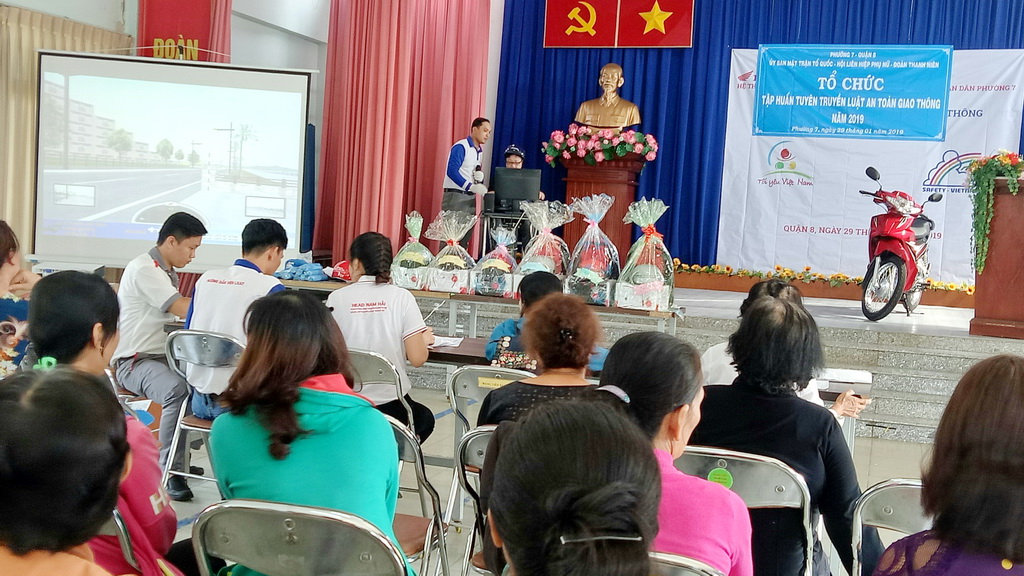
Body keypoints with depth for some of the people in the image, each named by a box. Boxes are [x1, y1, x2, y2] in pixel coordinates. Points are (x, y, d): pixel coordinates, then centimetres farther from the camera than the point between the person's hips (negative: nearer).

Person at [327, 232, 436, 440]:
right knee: (424, 418, 31)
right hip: (390, 403, -2)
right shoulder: (402, 297, -8)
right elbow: (417, 358, -10)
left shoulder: (336, 298, -5)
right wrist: (424, 339, 12)